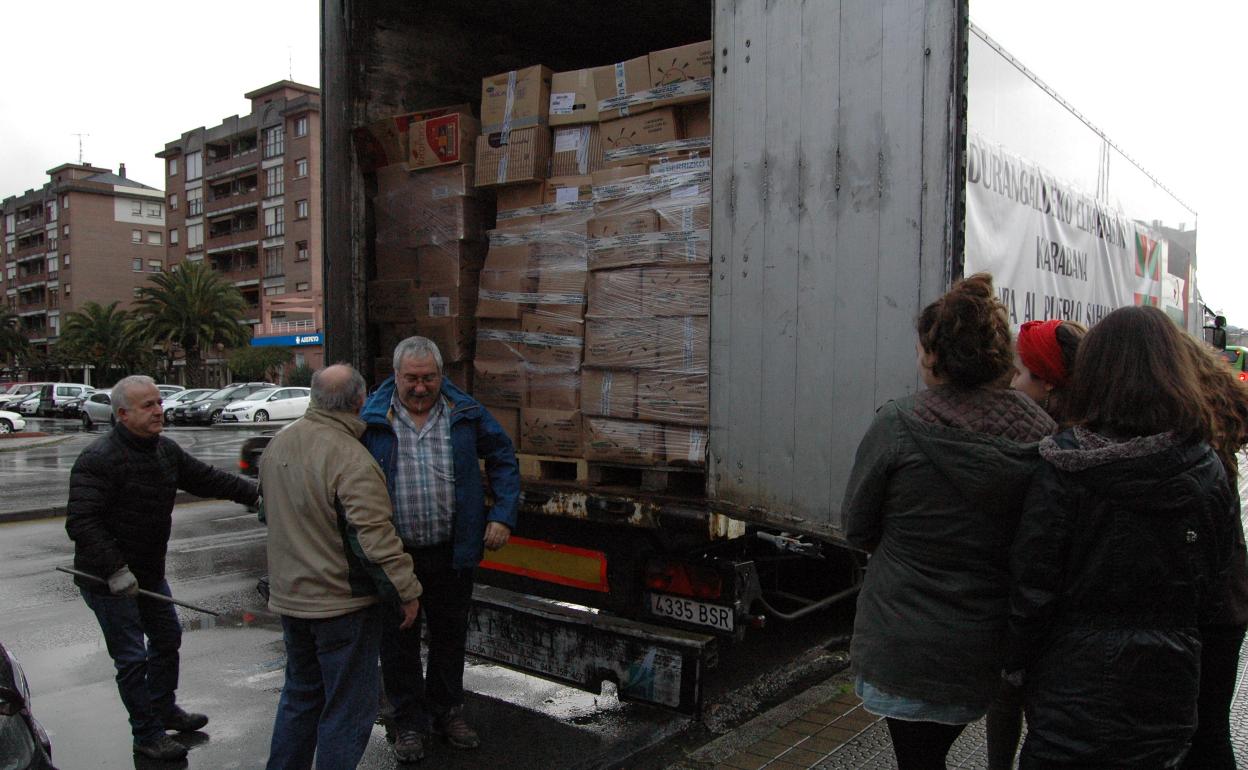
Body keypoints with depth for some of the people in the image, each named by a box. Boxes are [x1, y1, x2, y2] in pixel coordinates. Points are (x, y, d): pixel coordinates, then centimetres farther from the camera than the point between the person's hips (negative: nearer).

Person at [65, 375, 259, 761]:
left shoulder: (165, 449, 3)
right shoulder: (98, 459, -23)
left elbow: (206, 479, 12)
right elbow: (81, 522, -26)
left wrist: (255, 494, 8)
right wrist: (116, 570, -29)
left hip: (149, 572, 9)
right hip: (108, 580, -8)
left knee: (167, 640, 21)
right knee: (132, 658, 0)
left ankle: (164, 710, 41)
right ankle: (147, 735, 16)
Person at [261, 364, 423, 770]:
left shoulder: (278, 444, 3)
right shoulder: (351, 458, -24)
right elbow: (375, 537, -27)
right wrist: (407, 591, -17)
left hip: (290, 596, 8)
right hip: (342, 603, -8)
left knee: (301, 692, 24)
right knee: (348, 705, 6)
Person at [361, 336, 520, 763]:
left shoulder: (466, 413, -1)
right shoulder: (371, 419, -4)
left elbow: (503, 460, 7)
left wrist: (503, 516, -3)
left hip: (453, 551, 1)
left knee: (450, 635, 16)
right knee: (399, 640, 10)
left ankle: (447, 710, 36)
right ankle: (409, 721, 29)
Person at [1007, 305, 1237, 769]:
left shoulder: (1063, 467, -17)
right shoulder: (1208, 472, -4)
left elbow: (1032, 583, -15)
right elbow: (1212, 581, 6)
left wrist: (1016, 666, -2)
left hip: (1074, 682, -4)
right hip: (1168, 686, 4)